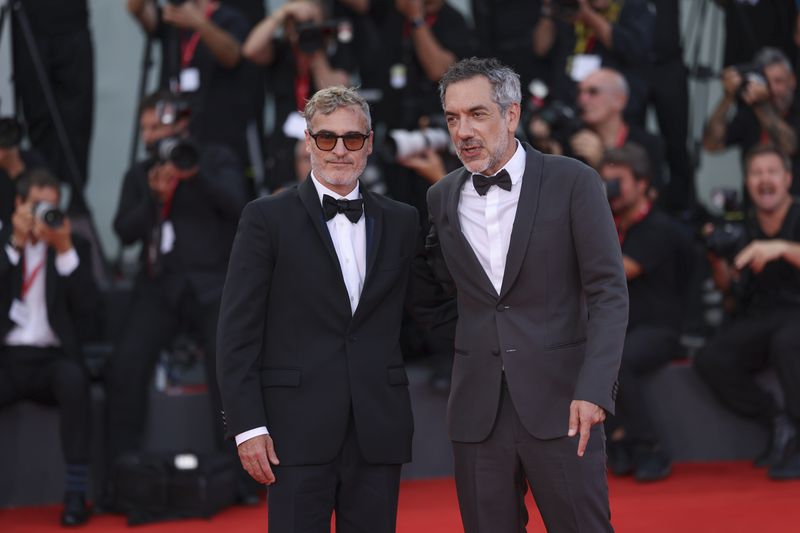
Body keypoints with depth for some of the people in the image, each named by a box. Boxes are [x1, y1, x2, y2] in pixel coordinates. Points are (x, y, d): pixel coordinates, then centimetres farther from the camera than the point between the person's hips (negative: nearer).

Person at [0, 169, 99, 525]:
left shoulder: (74, 248, 11)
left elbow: (87, 307, -4)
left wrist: (65, 250, -14)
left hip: (53, 359, 0)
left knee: (73, 378, -35)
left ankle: (76, 493, -32)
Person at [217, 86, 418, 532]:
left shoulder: (402, 222, 12)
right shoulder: (268, 219, 1)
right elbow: (239, 331, -2)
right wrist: (248, 426, -8)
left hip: (379, 432, 3)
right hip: (298, 430, -3)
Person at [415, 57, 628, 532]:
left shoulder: (573, 183, -3)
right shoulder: (443, 198, 9)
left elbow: (609, 292, -6)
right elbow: (429, 295, 23)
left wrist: (594, 390, -16)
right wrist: (476, 340, 9)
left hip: (559, 404, -4)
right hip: (478, 411, 4)